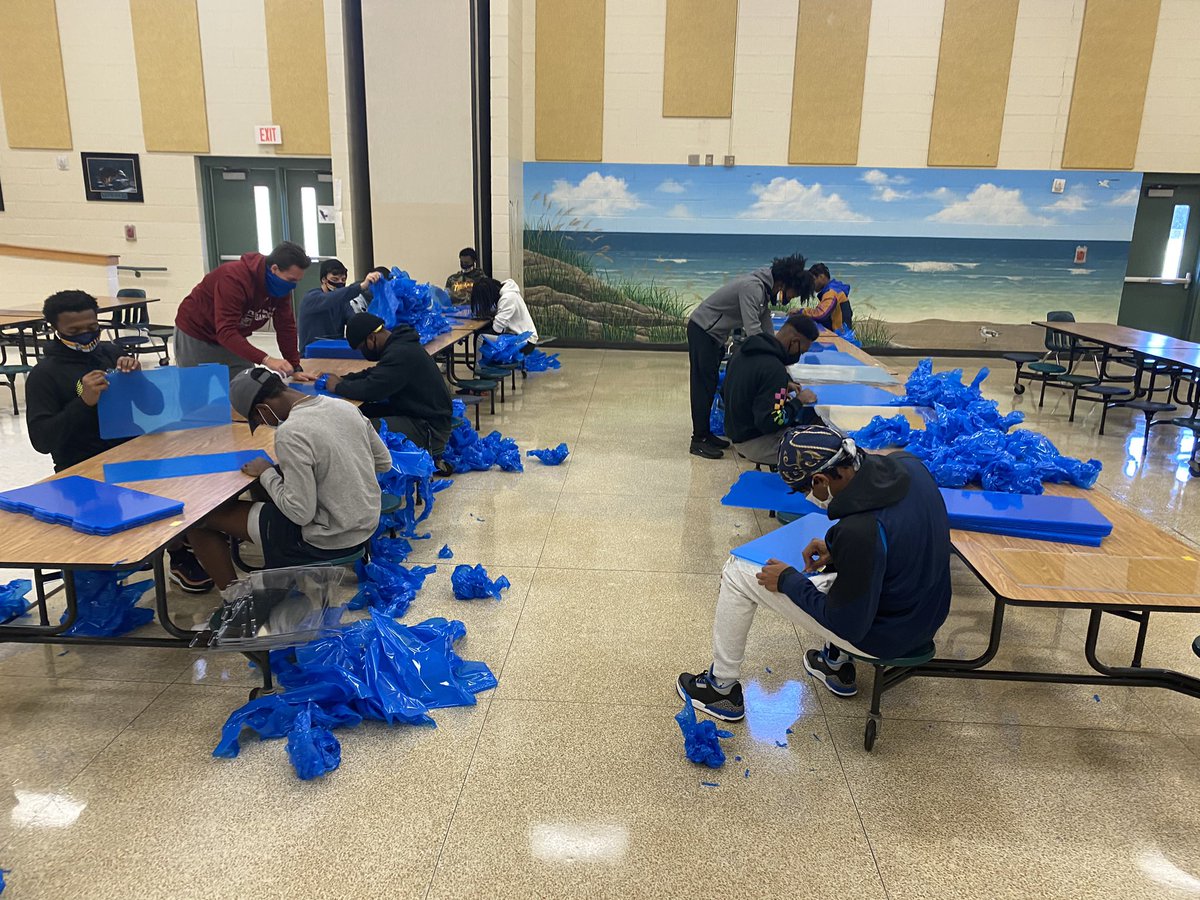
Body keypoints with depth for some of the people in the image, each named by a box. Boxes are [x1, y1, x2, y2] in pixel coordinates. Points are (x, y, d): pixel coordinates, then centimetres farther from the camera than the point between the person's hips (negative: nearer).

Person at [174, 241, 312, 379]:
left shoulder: (281, 285, -13)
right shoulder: (235, 278, -35)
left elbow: (286, 327, -6)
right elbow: (225, 332, -41)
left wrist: (295, 368, -13)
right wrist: (266, 360, -50)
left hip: (233, 339, 6)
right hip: (196, 335, -6)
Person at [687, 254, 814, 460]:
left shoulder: (764, 288, 5)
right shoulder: (753, 287, -26)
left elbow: (767, 330, 10)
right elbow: (753, 330, -30)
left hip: (714, 334, 10)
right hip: (703, 332, -10)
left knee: (710, 385, 14)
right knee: (703, 386, -6)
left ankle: (705, 433, 22)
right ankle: (699, 440, 1)